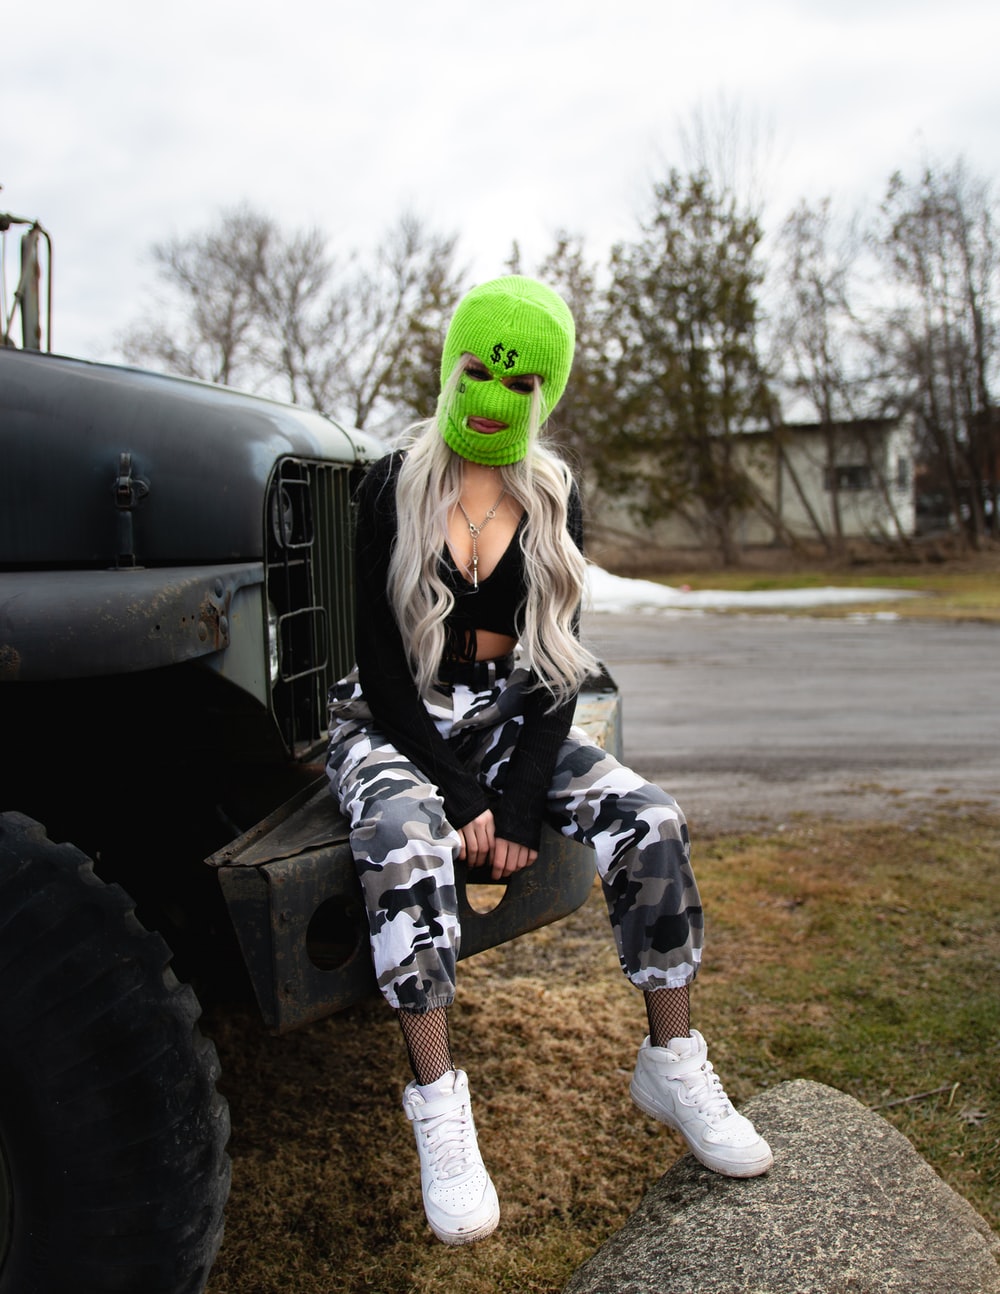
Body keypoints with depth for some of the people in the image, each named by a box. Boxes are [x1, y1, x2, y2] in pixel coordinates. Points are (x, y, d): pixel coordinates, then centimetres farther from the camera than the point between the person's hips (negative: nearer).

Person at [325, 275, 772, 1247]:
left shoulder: (554, 500, 4)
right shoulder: (394, 486, -5)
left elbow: (557, 664, -1)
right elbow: (380, 658, -10)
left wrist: (519, 802, -13)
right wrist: (459, 797, -17)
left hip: (511, 722, 3)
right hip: (395, 726, -3)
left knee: (650, 822, -19)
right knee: (405, 845, -35)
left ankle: (671, 1067, -3)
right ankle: (438, 1108, -21)